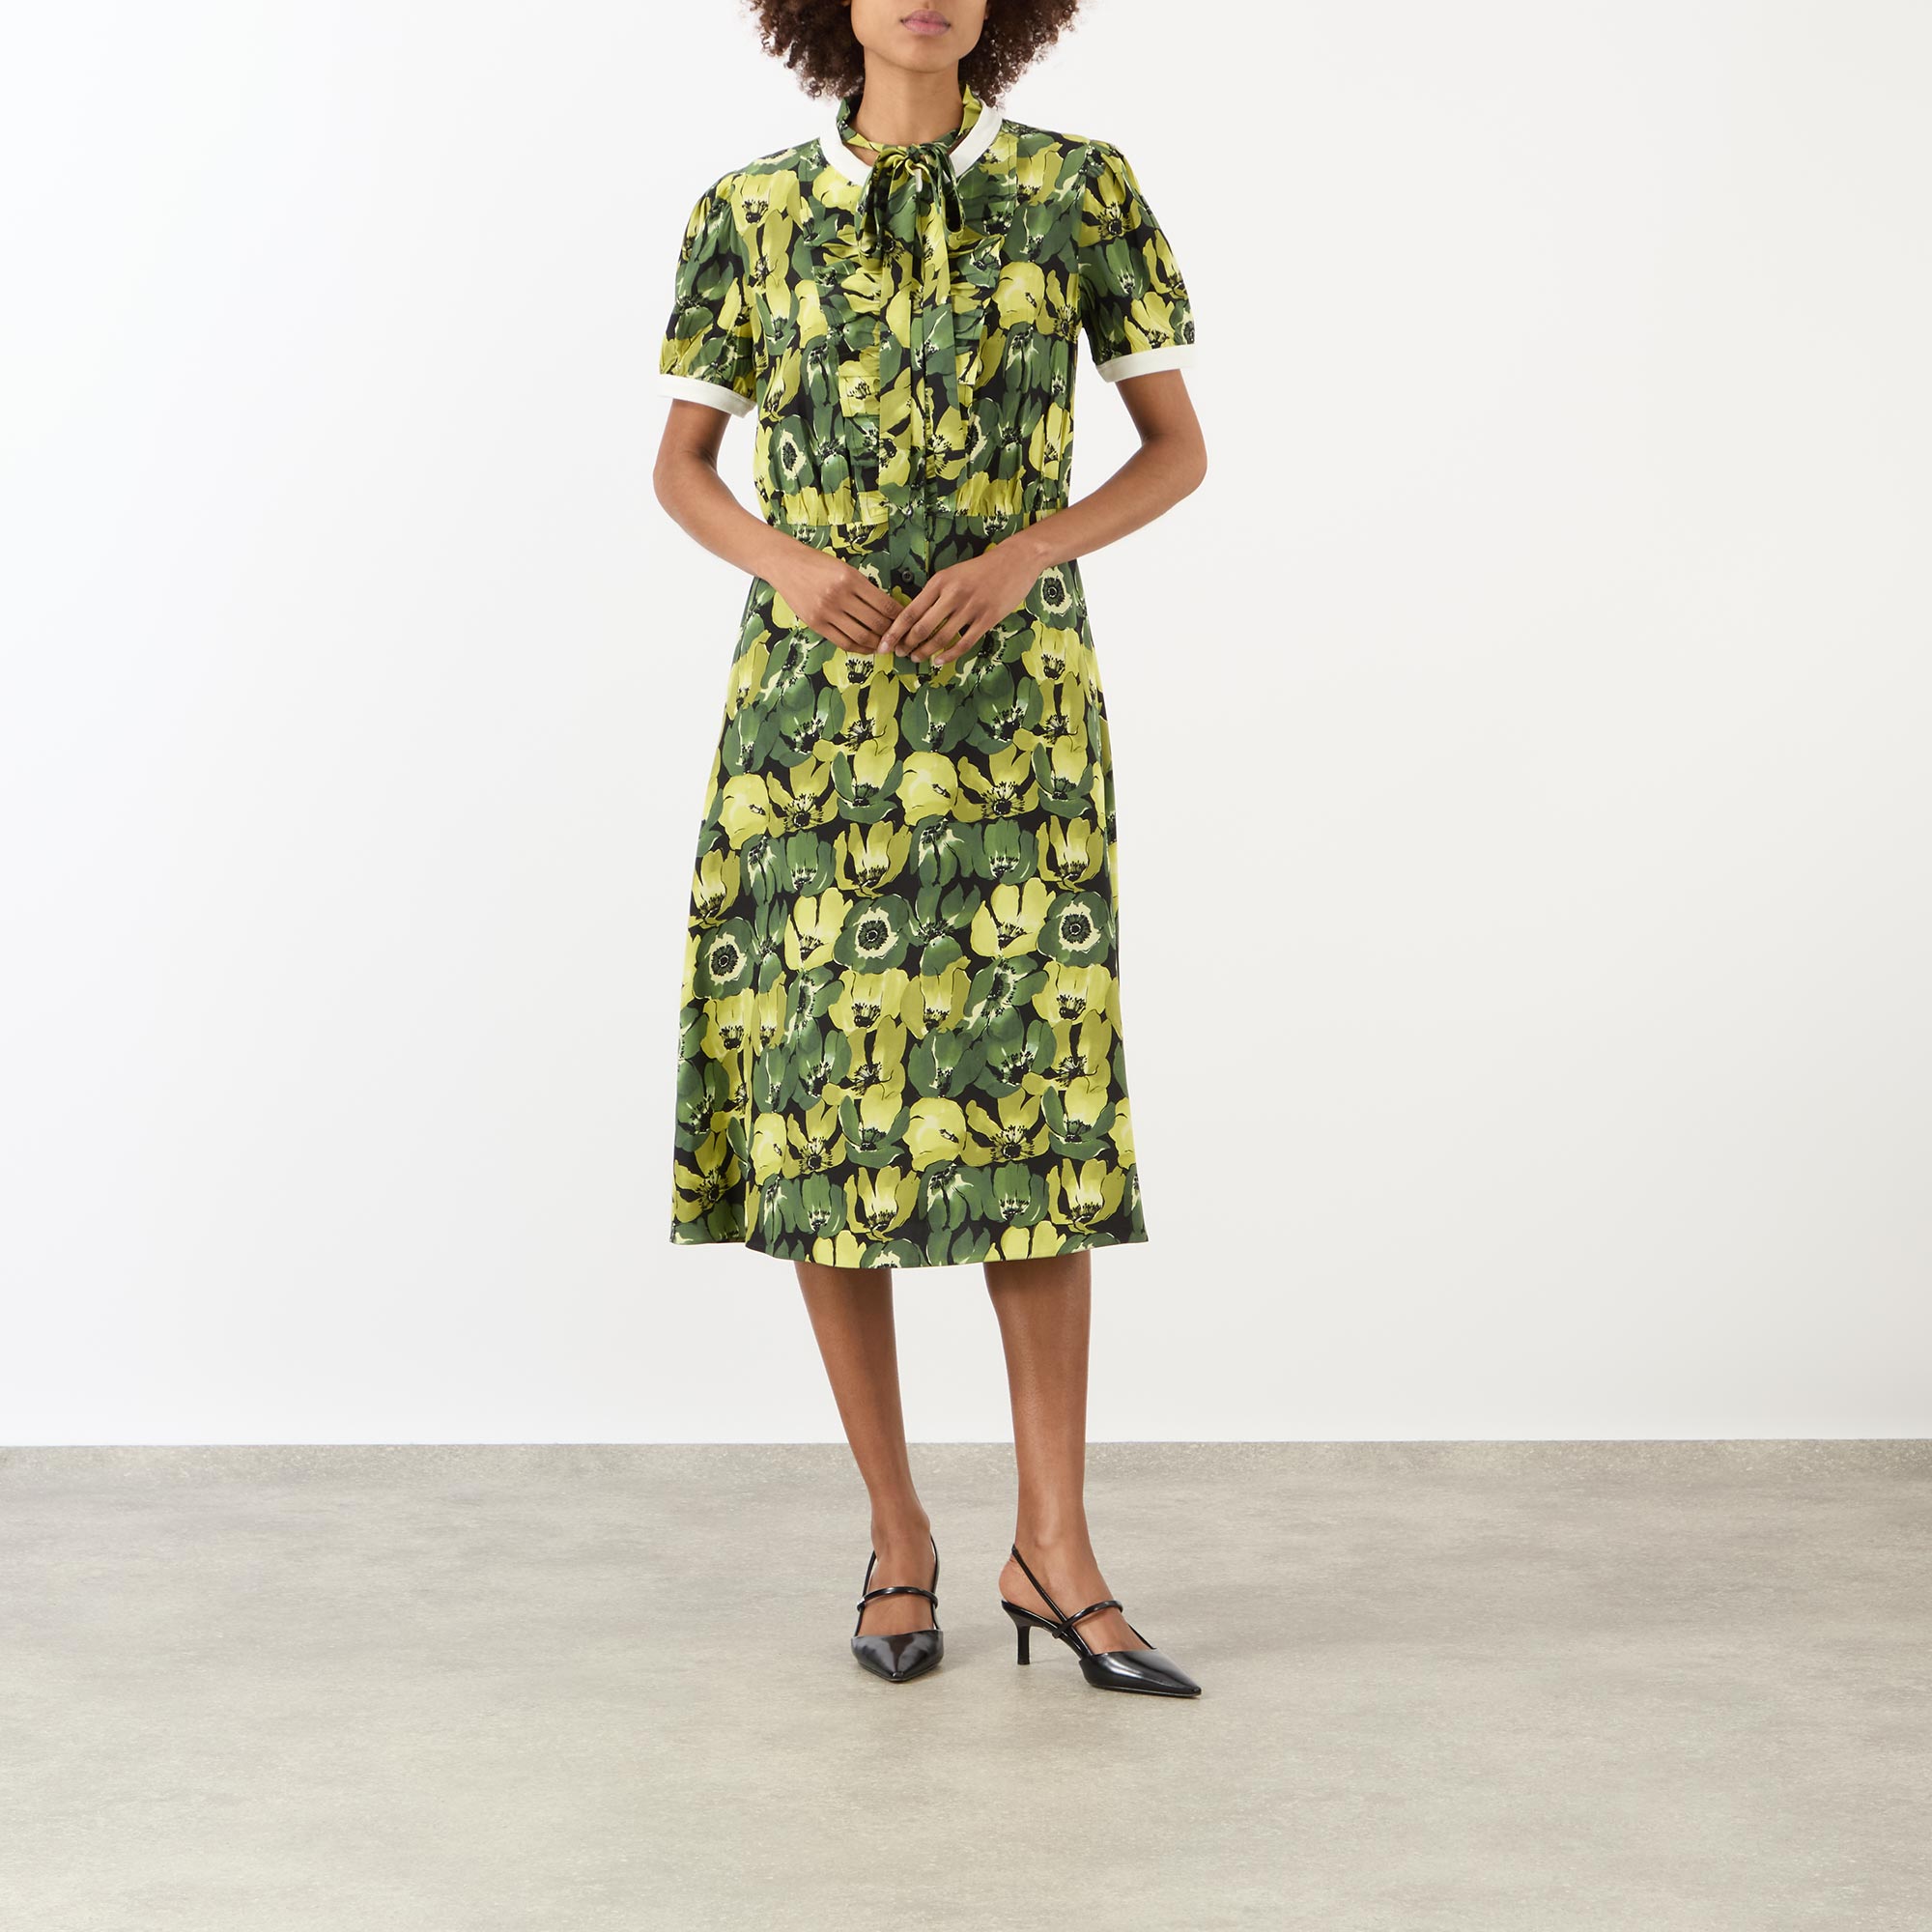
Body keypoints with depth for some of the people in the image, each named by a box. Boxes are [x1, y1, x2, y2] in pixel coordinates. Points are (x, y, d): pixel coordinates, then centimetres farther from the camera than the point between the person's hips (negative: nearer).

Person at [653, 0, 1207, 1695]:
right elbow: (681, 463, 11)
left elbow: (1179, 446, 5)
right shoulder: (751, 212, 6)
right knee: (821, 1096, 0)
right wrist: (789, 564, -10)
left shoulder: (1078, 190, 3)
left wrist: (1027, 551, -13)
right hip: (814, 703, 1)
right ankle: (897, 1536, 13)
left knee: (1035, 1094, -4)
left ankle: (1053, 1550, 5)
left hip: (1012, 698, -1)